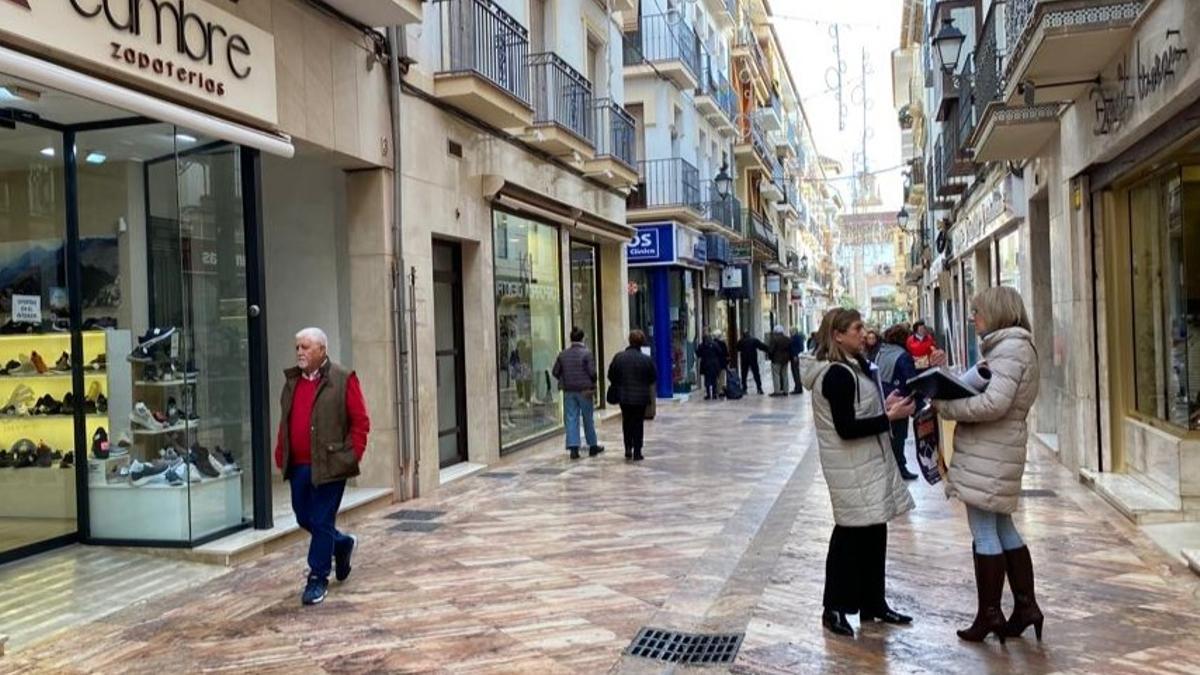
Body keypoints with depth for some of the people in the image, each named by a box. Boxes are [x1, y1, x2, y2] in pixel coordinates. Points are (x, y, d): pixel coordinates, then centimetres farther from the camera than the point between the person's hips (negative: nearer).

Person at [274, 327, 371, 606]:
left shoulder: (343, 379, -7)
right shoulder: (292, 380, 13)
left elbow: (360, 421, -7)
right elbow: (285, 422, 19)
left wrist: (352, 455, -11)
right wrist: (281, 455, 12)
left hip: (328, 465, -6)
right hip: (298, 466, 7)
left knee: (321, 522, -1)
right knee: (304, 518, 13)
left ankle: (318, 578, 12)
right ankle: (343, 544, 39)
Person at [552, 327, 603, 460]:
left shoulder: (563, 354, 3)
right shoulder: (587, 353, -10)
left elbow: (555, 372, 5)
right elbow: (592, 372, -14)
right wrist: (592, 383, 5)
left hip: (569, 391, 3)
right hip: (584, 390, -3)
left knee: (571, 419, 4)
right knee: (588, 420, 9)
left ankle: (573, 448, -4)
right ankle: (593, 446, 21)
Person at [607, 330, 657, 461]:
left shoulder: (618, 357, -6)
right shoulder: (646, 359, -11)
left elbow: (611, 375, 0)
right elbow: (654, 377, -2)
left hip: (623, 396, 2)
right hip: (641, 397, -2)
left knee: (626, 422, 18)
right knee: (638, 423, 7)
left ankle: (628, 448, 10)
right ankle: (637, 452, 8)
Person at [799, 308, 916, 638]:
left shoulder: (851, 368, 12)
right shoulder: (838, 375, -20)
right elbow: (846, 428, -23)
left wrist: (883, 406, 6)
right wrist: (890, 417, -20)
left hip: (867, 465, 10)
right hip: (852, 469, -10)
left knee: (873, 533, 15)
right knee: (850, 536, 0)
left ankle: (872, 603, 27)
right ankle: (835, 609, 12)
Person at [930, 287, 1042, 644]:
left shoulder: (1010, 348, -14)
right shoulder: (1006, 347, 17)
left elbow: (994, 403, -24)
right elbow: (978, 388, 17)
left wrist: (945, 406, -16)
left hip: (989, 453, -10)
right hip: (993, 452, 10)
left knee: (984, 532, -1)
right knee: (1003, 529, 16)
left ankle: (989, 614, 8)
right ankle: (1026, 605, 23)